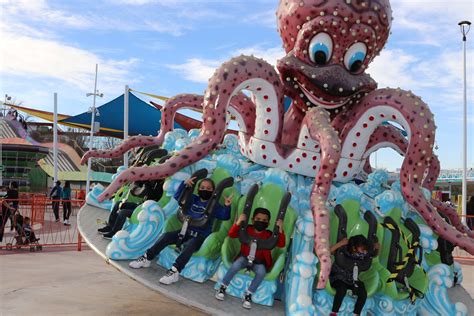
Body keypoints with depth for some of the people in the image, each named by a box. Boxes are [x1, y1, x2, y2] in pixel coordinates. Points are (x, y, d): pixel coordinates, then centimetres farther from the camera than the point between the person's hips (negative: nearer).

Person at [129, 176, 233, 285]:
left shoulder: (214, 206, -2)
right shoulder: (193, 199, 11)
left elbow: (224, 216, -14)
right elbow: (177, 197, 12)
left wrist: (227, 206, -34)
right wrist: (184, 184, -1)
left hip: (201, 236, -5)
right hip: (187, 231, 5)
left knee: (189, 245, -36)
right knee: (166, 236, -11)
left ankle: (174, 272, -44)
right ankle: (146, 259, 0)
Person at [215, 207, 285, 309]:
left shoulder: (269, 235, -3)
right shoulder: (247, 229, -3)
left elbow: (281, 244, -15)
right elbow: (231, 234, -13)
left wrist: (280, 229, -26)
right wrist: (238, 222, -25)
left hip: (259, 261, 0)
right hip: (245, 257, 0)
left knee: (261, 272, -32)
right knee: (236, 265, -31)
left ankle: (248, 294, -15)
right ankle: (223, 287, -10)